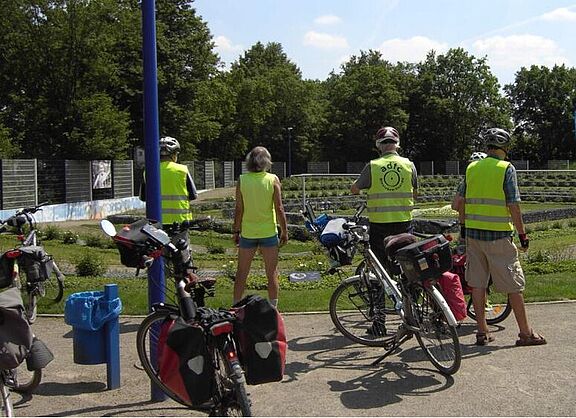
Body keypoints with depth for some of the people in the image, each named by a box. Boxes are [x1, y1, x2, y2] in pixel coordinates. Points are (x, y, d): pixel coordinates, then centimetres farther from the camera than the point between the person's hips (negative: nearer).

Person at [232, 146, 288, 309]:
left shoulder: (242, 180, -4)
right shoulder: (273, 180, -7)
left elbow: (239, 209, -4)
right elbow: (279, 209, -8)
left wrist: (236, 231, 7)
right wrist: (284, 231, 2)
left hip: (248, 232, 1)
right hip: (269, 232, -1)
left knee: (241, 273, 12)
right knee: (272, 273, 9)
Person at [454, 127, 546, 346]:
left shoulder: (472, 168, 8)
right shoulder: (506, 168, -7)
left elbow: (460, 202, 9)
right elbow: (513, 205, -11)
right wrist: (522, 234, -5)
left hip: (473, 233, 5)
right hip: (499, 235, -5)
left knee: (477, 283, 9)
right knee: (514, 285, 4)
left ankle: (482, 331, 15)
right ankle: (525, 332, 11)